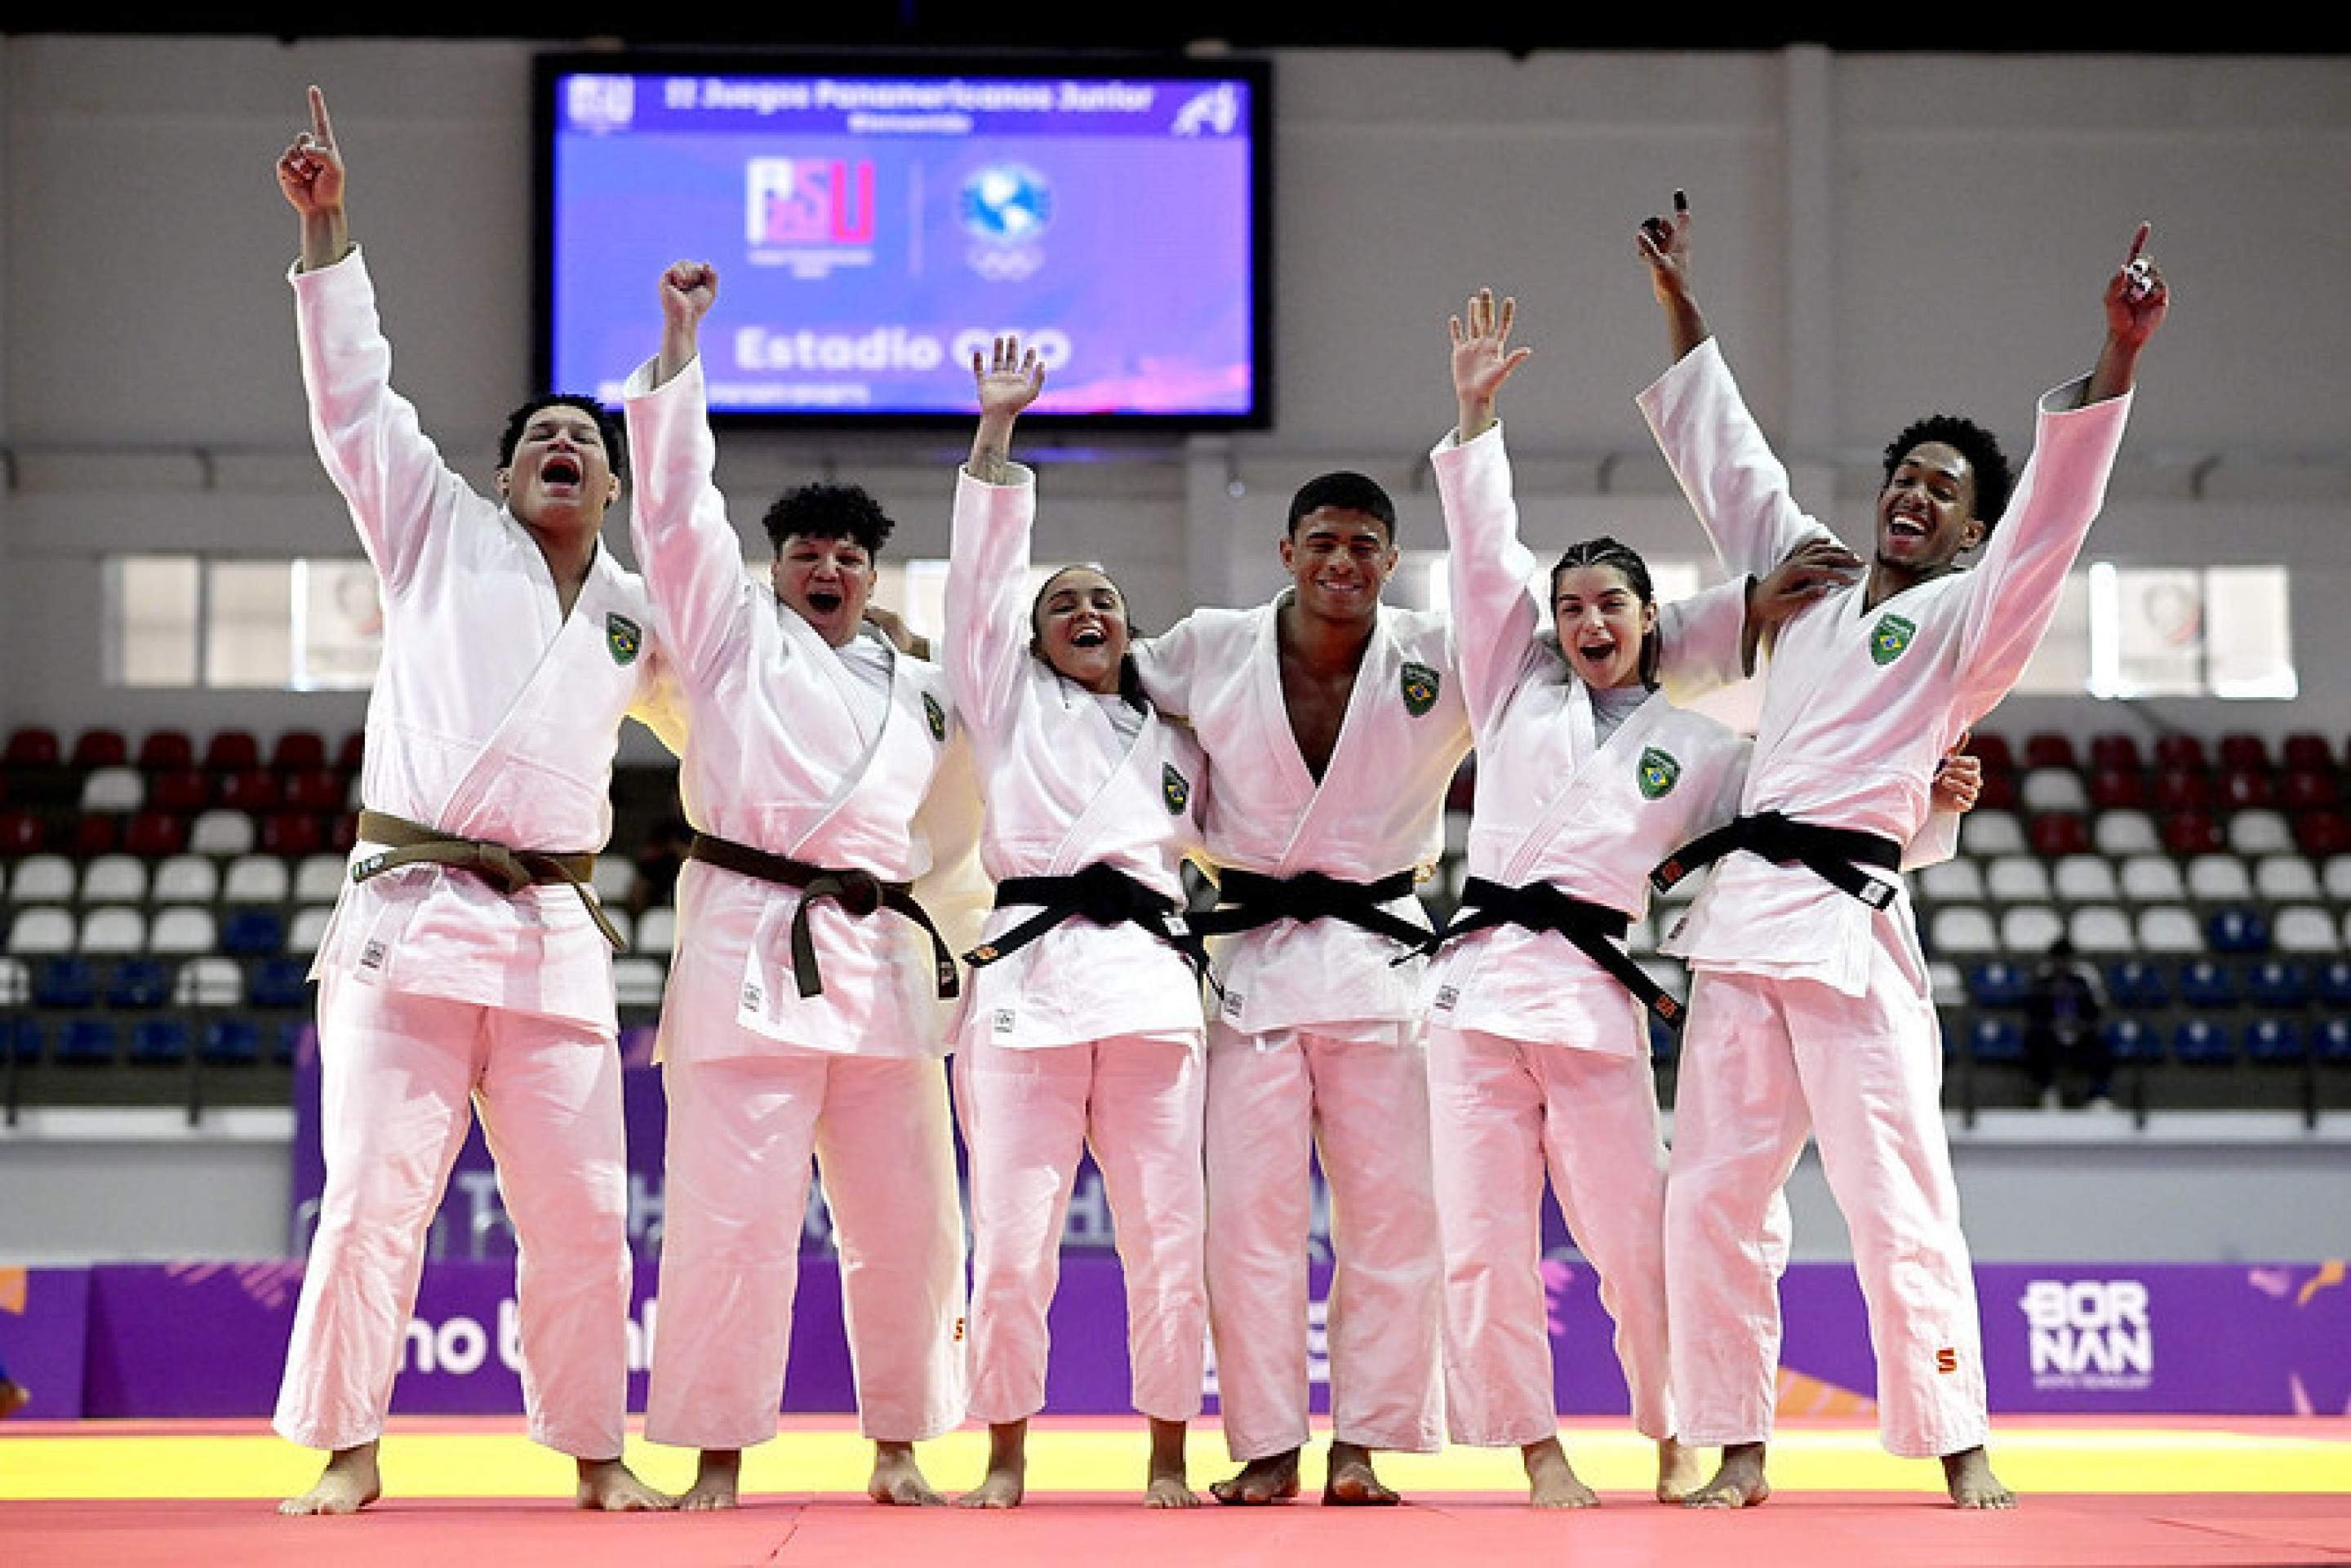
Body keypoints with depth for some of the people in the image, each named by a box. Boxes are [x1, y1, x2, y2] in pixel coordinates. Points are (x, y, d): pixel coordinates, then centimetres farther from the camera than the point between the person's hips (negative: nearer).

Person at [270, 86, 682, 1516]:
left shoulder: (636, 620, 20)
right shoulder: (443, 531, 11)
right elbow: (356, 394, 5)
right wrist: (329, 230, 0)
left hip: (552, 938, 3)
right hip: (412, 912, -3)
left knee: (580, 1211, 3)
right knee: (376, 1194, -8)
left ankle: (597, 1454, 14)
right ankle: (349, 1451, 0)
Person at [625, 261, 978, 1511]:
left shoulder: (922, 692, 22)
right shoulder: (735, 634, 10)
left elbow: (951, 826, 36)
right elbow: (677, 505, 3)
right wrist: (679, 347, -1)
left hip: (883, 961, 5)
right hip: (748, 951, -4)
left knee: (906, 1222, 5)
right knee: (733, 1213, -9)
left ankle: (899, 1447, 17)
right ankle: (717, 1454, -2)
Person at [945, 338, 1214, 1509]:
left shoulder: (1175, 743, 25)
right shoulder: (1012, 702, 17)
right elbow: (982, 573, 8)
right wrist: (997, 429, 3)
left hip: (1148, 977, 2)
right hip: (1026, 970, -2)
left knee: (1168, 1235, -3)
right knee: (1012, 1238, -5)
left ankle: (1169, 1457, 8)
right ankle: (1006, 1457, 7)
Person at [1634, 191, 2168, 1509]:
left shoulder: (1970, 618, 6)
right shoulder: (1814, 581, 21)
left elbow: (2054, 509, -9)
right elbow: (1730, 458, 29)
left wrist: (2117, 362, -21)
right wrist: (1683, 310, 30)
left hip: (1851, 929, -5)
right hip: (1742, 918, 5)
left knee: (1897, 1197, -9)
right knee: (1716, 1193, 2)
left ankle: (1957, 1446, -4)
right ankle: (1740, 1449, 9)